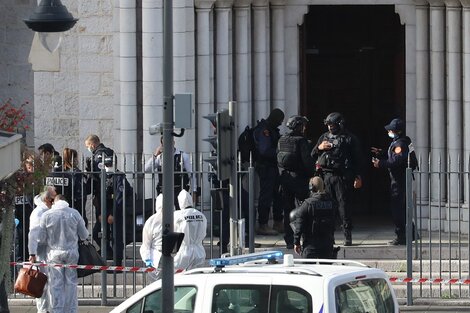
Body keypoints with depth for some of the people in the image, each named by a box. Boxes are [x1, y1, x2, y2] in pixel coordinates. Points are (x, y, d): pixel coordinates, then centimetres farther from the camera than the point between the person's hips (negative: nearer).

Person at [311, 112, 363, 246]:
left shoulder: (350, 139, 3)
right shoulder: (324, 137, 17)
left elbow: (357, 159, 2)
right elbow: (312, 155, 21)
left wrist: (358, 177, -5)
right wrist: (319, 148, 0)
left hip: (342, 178, -4)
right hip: (325, 176, 4)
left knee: (344, 205, -6)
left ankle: (348, 236, -3)